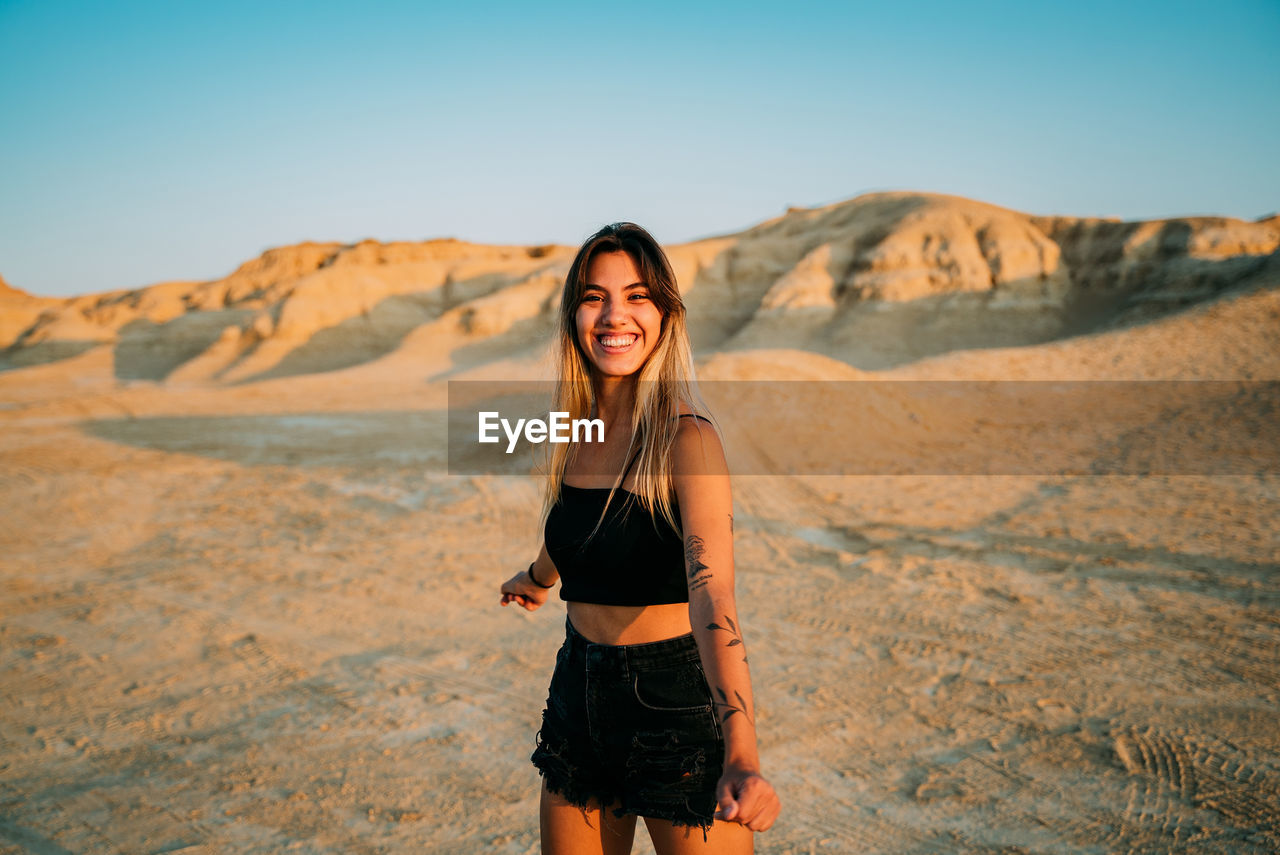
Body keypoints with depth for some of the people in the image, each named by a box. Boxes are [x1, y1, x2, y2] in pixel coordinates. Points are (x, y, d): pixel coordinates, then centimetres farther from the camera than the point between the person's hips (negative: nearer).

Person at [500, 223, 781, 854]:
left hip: (677, 704, -6)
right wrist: (536, 578, 42)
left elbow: (712, 596, -31)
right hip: (579, 691, 6)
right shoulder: (575, 430, 0)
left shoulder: (686, 438, -18)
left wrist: (741, 760, -44)